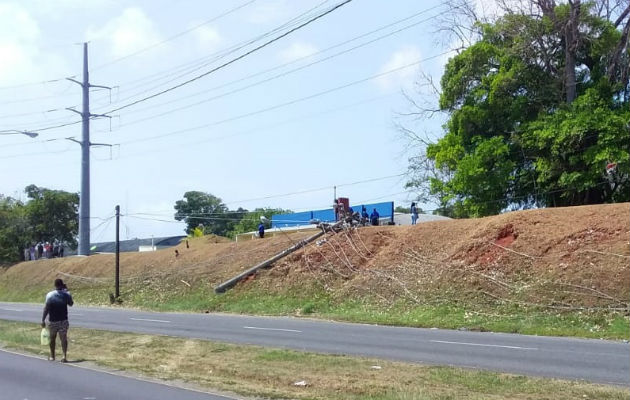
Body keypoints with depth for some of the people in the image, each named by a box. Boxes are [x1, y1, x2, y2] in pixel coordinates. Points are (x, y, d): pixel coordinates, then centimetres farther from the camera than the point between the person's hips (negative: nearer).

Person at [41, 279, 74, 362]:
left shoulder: (50, 295, -10)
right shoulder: (66, 294, -4)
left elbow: (46, 308, -13)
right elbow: (71, 304, 14)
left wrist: (43, 320, -8)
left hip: (53, 321, -1)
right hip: (63, 321, 1)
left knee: (52, 338, 15)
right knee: (63, 338, 2)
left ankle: (52, 356, 25)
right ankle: (64, 356, -9)